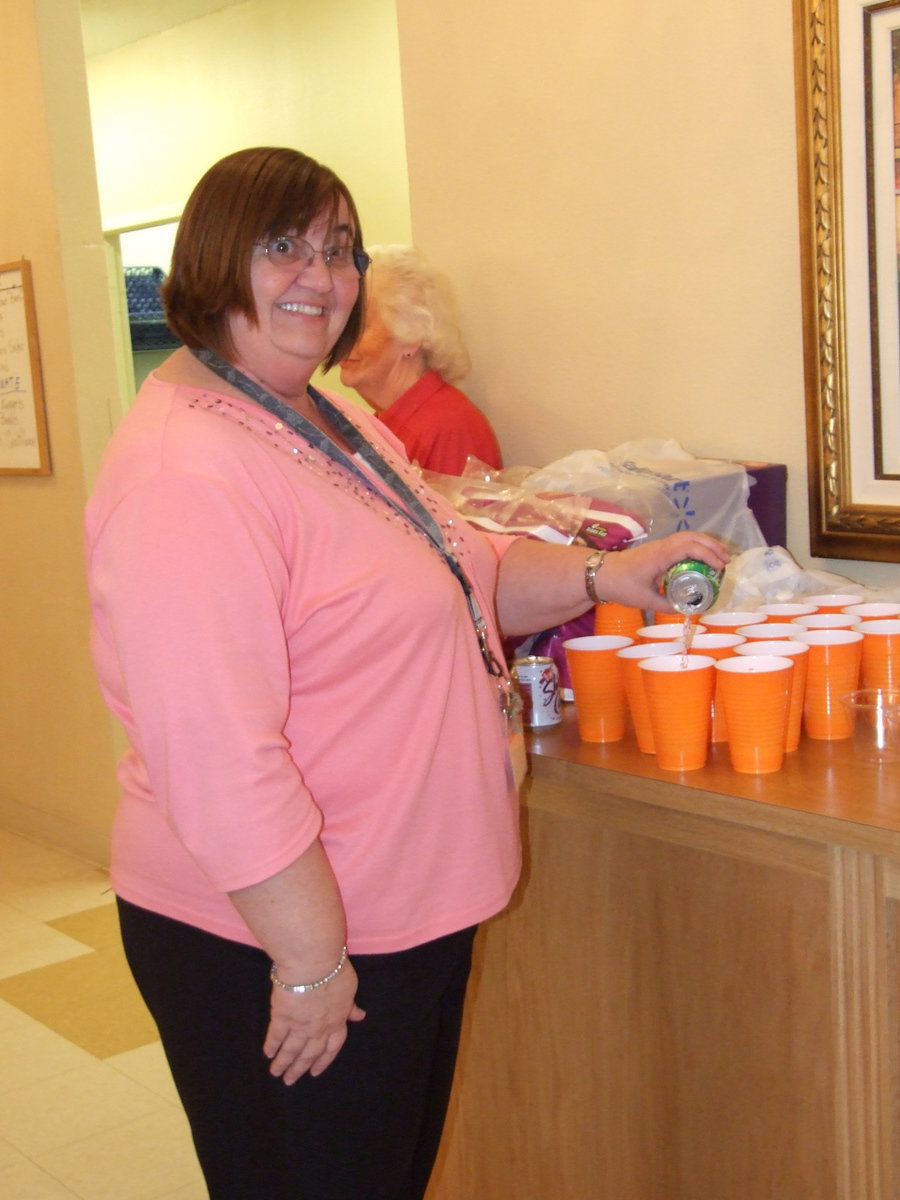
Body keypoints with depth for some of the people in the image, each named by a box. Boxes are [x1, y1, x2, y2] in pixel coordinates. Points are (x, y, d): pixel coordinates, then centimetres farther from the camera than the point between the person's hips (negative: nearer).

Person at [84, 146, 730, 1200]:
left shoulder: (338, 426, 10)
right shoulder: (187, 468, -23)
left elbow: (452, 576, 21)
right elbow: (214, 754, -28)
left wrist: (598, 575, 7)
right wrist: (308, 958, -23)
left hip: (410, 915, 10)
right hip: (271, 943, -9)